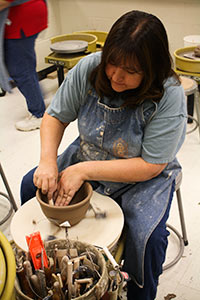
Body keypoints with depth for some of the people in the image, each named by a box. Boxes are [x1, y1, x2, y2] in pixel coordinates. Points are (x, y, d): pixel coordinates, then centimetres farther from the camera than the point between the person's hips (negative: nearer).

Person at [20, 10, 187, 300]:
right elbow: (55, 116, -5)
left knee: (147, 235, -26)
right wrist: (48, 161, -23)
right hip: (86, 156, 5)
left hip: (143, 176, -4)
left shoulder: (170, 96, -28)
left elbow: (151, 165, -26)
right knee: (31, 186, 1)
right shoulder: (89, 68, -18)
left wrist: (85, 170, -31)